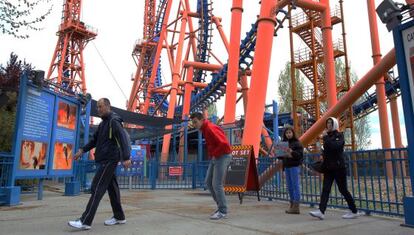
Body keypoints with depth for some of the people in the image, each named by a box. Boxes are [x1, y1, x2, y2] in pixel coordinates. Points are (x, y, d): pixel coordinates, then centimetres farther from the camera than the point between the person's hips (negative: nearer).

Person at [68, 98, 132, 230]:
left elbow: (123, 139, -22)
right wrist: (82, 150, 8)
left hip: (109, 159, -9)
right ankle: (119, 217, 18)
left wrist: (126, 157, -33)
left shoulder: (114, 121, -10)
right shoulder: (103, 123, 18)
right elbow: (95, 139, 22)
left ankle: (85, 221, -8)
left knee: (97, 188, -10)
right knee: (111, 187, 11)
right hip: (105, 160, 9)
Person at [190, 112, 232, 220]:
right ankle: (221, 205, 18)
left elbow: (224, 143, -30)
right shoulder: (205, 129, 12)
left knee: (217, 184, -9)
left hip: (222, 157, -10)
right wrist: (212, 155, 13)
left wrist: (214, 154, -17)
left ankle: (223, 212, 3)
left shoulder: (211, 128, -19)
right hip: (215, 158, 10)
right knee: (208, 182, 8)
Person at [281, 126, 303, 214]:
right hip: (287, 166, 7)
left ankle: (296, 206, 0)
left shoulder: (297, 143, -5)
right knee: (289, 186, 11)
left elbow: (300, 155, -14)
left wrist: (292, 152, -27)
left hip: (294, 166, -7)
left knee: (295, 185, -4)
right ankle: (291, 205, 20)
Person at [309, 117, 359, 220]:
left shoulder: (339, 135, -6)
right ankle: (321, 211, -9)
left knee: (343, 189, 1)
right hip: (328, 167, 6)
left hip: (338, 167, -6)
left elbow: (334, 146, -26)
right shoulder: (328, 136, 12)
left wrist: (325, 137, -19)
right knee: (325, 189, -3)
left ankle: (354, 211, 18)